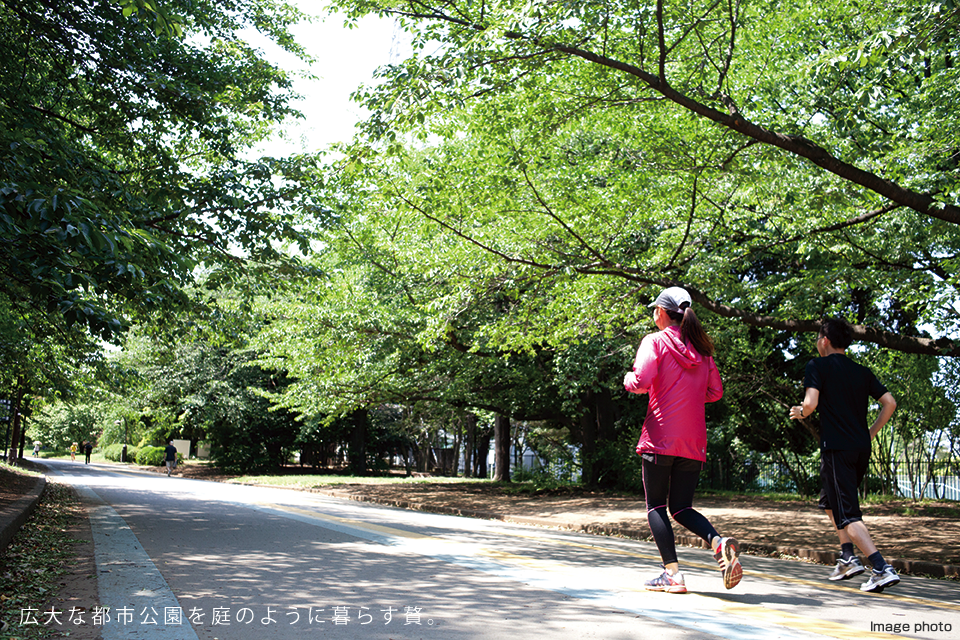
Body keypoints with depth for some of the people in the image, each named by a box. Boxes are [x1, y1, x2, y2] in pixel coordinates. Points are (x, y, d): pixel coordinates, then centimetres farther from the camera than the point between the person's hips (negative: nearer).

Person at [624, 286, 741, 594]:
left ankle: (672, 573, -3)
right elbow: (715, 392, 15)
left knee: (656, 506, 5)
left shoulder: (655, 341, -3)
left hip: (660, 437, -5)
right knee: (681, 507, 13)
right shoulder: (701, 347, 13)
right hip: (694, 442, 5)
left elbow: (641, 382, -16)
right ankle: (719, 542, -12)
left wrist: (628, 379, 5)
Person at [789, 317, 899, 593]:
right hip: (862, 449, 7)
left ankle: (883, 569, -17)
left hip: (836, 448, -7)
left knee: (846, 513, -5)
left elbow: (811, 403, -16)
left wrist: (799, 413, 5)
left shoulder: (817, 366, -3)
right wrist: (870, 433, 16)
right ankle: (848, 558, 17)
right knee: (829, 501, 24)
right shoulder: (863, 372, 14)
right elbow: (889, 403, 8)